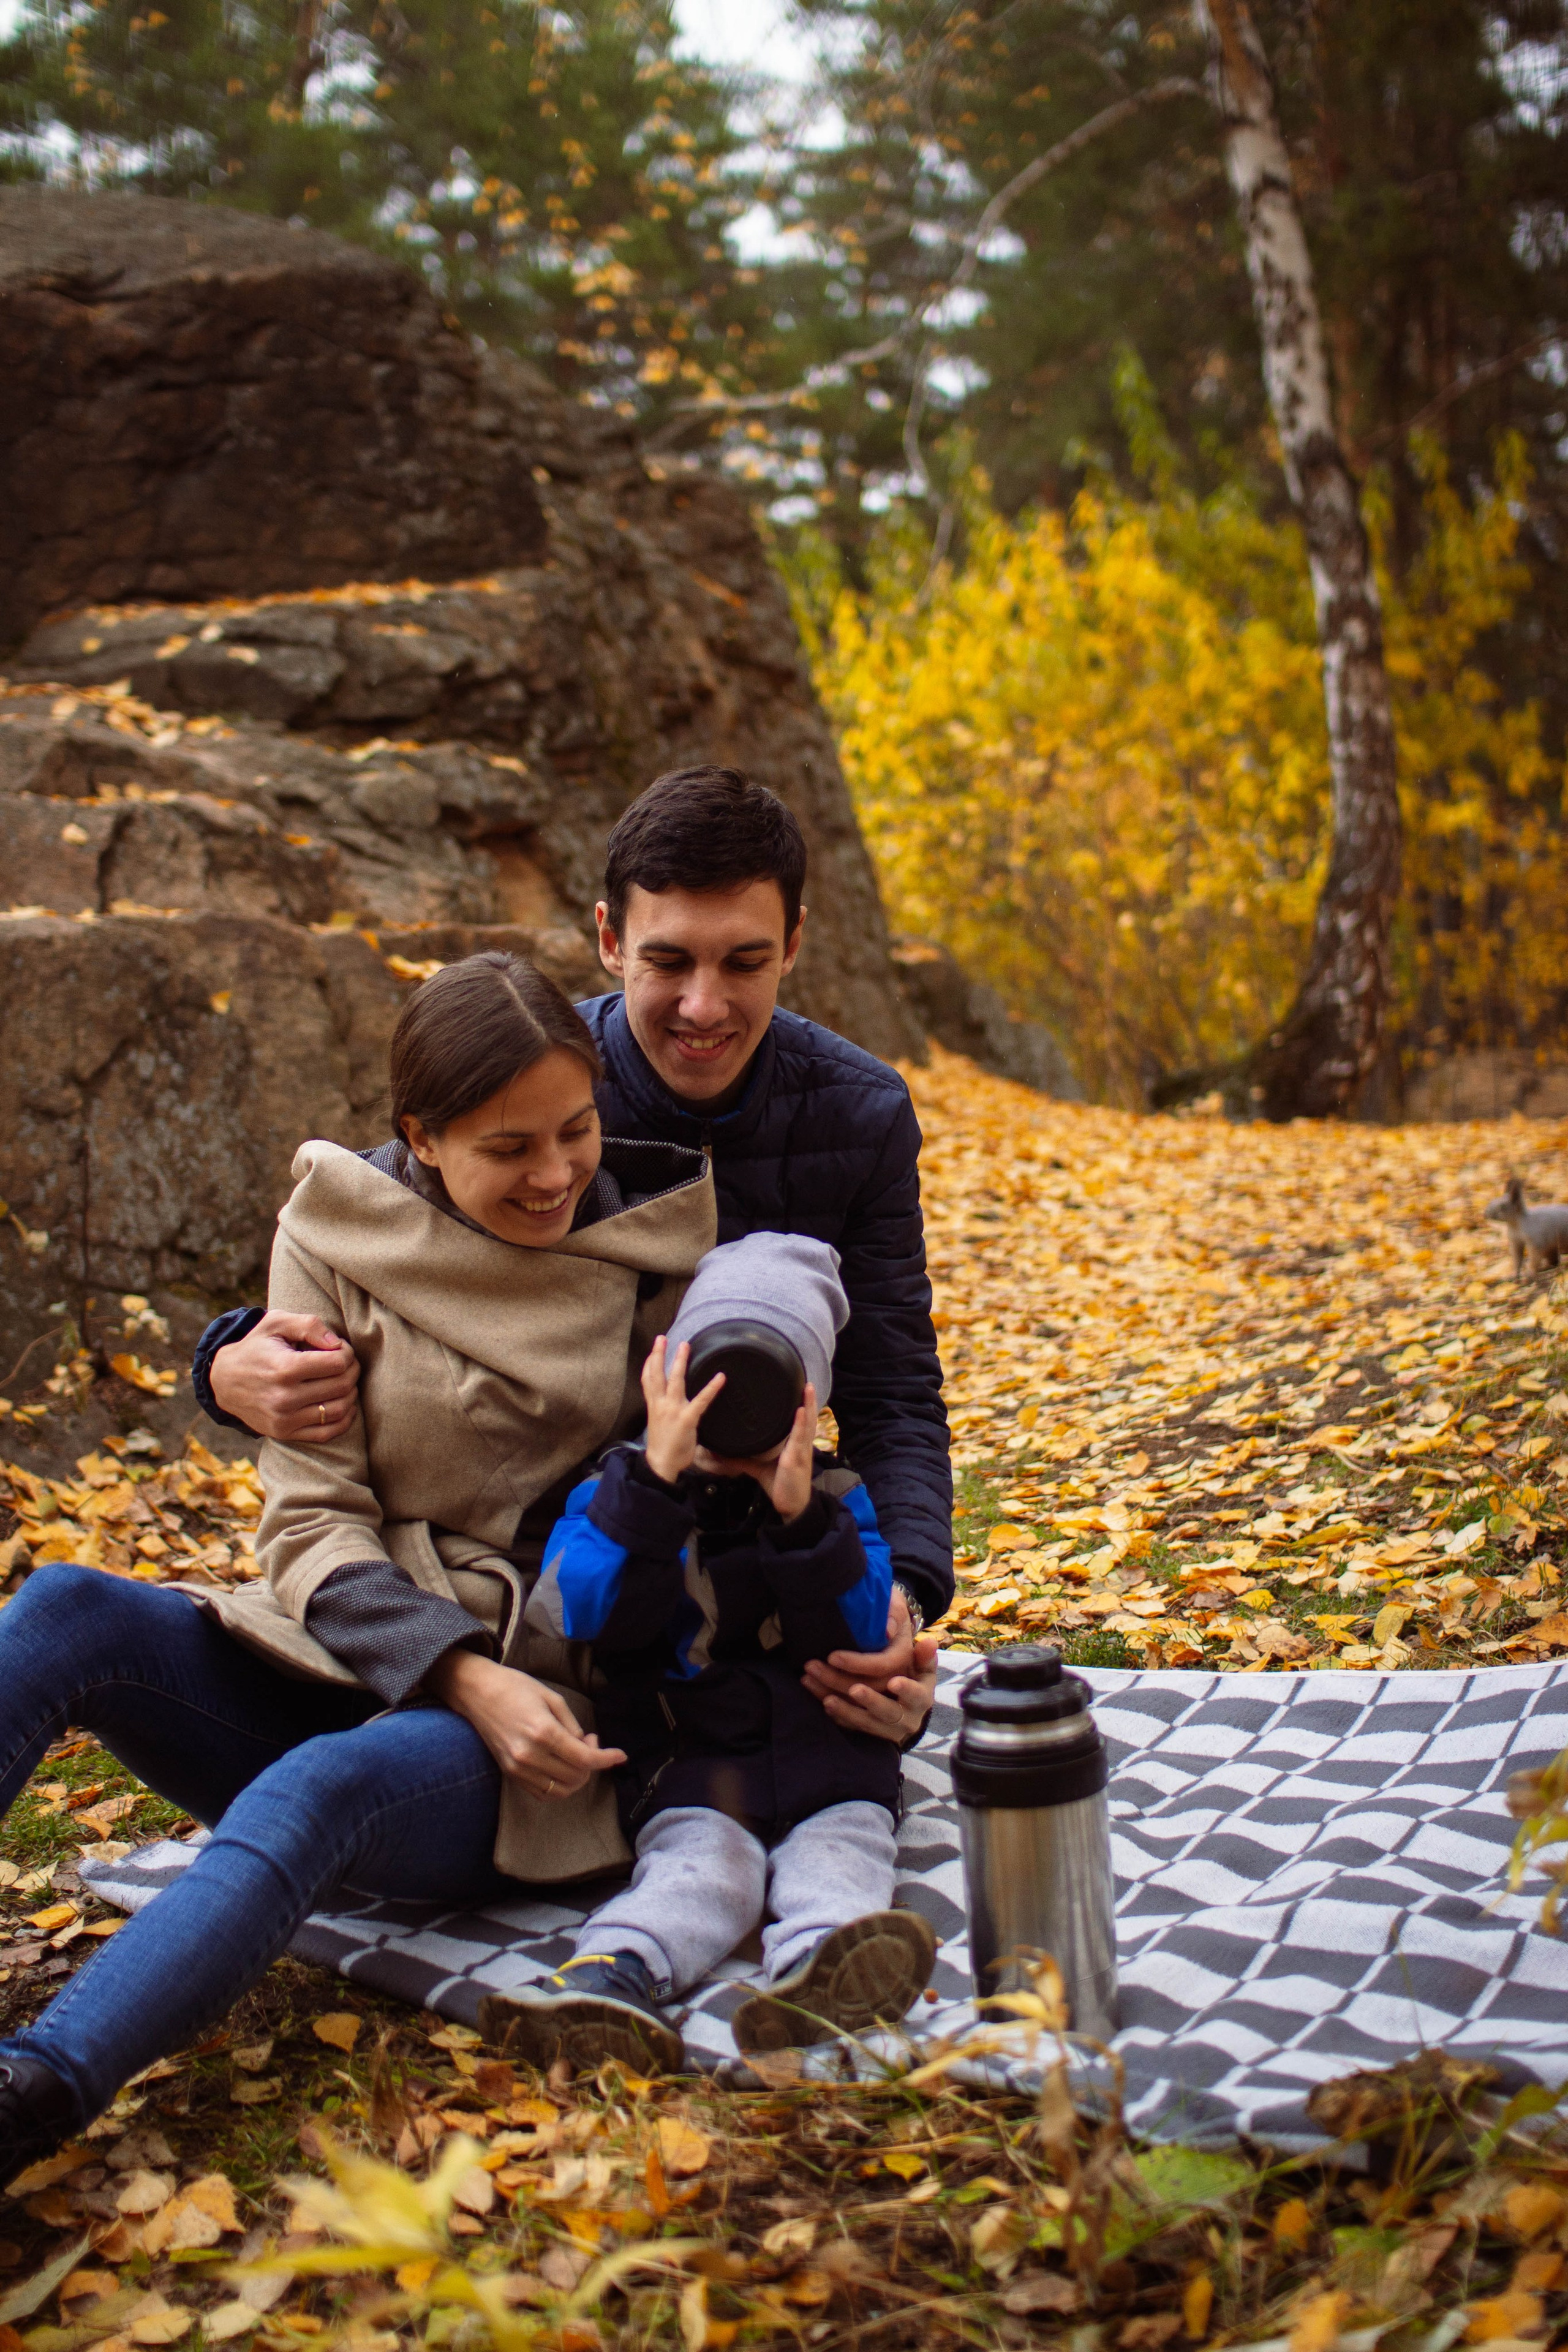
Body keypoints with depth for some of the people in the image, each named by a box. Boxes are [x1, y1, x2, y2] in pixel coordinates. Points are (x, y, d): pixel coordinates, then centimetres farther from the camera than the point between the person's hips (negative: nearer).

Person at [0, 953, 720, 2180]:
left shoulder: (657, 1249, 0)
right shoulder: (338, 1236, 0)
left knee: (321, 1785, -35)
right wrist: (459, 1671, -20)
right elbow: (311, 1526, -4)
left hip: (546, 1712, -2)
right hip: (344, 1661, 3)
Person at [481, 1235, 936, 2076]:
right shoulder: (617, 1495, 6)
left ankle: (815, 1971, -52)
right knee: (701, 1866, -28)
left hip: (826, 1759, 2)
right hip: (687, 1765, -2)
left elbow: (862, 1631, -2)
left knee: (841, 1852, -26)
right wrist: (656, 1476, -24)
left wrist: (803, 1519, -17)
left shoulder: (834, 1497, 11)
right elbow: (586, 1610, -14)